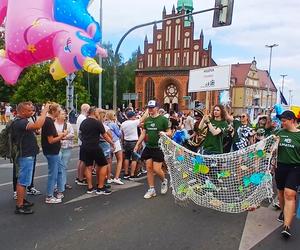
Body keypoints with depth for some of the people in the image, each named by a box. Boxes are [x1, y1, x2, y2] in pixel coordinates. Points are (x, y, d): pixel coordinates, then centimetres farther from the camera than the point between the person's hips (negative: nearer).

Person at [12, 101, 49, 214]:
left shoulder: (22, 121, 12)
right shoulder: (20, 122, -24)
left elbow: (34, 127, 17)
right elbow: (38, 125, -38)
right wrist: (45, 111, -32)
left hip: (27, 155, 11)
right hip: (26, 156, -11)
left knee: (22, 180, 19)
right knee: (23, 181, -4)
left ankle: (22, 200, 31)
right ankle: (19, 207, 3)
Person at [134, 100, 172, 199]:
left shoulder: (163, 119, -6)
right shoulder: (147, 120, 9)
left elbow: (170, 132, -4)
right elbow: (143, 133, 15)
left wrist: (164, 133, -26)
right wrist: (137, 145, 12)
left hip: (158, 148, -5)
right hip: (148, 147, 5)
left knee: (156, 169, -6)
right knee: (149, 168, 5)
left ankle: (164, 181, 25)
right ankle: (151, 190, 15)